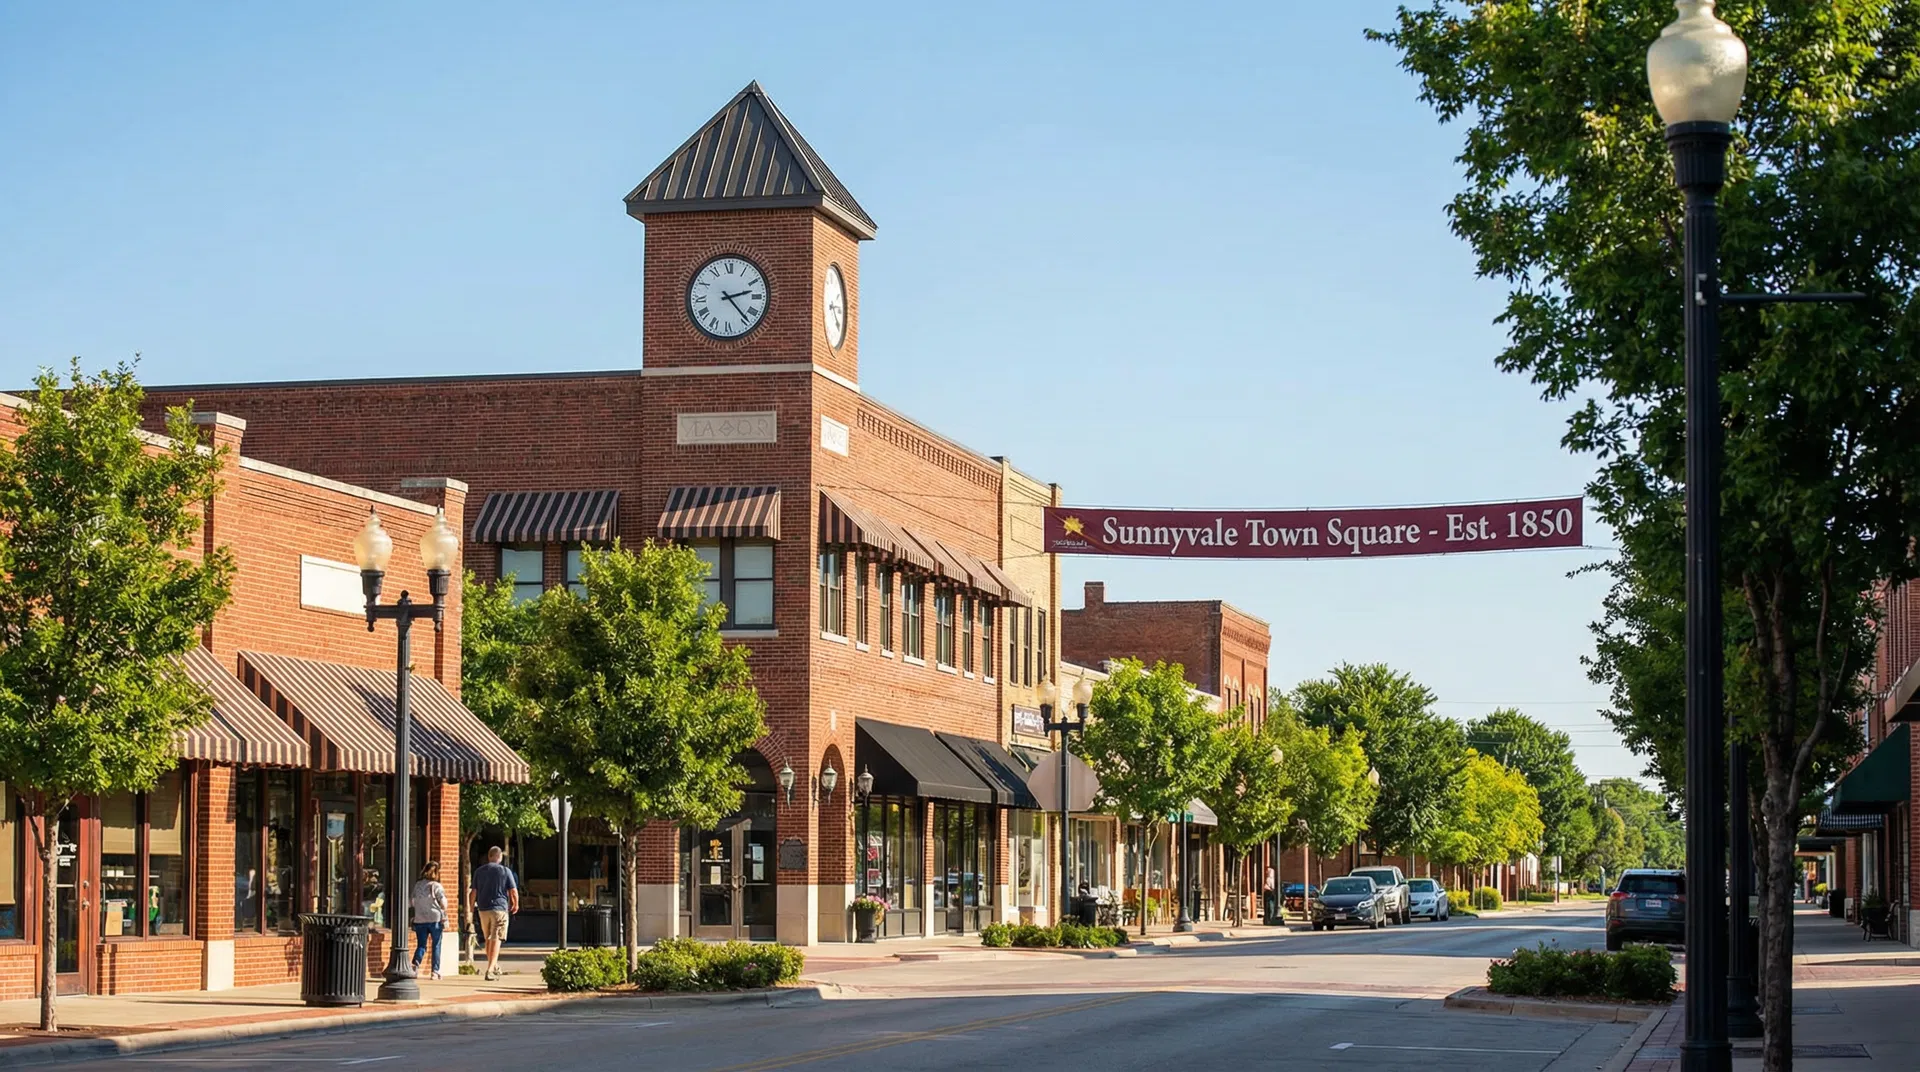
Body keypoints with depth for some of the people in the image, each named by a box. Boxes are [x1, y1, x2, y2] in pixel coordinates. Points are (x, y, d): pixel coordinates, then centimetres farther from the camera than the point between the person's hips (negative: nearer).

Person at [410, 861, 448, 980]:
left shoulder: (417, 885, 4)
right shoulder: (436, 886, -9)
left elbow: (413, 902, 10)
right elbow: (443, 903, -7)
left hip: (419, 920, 3)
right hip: (435, 919, -3)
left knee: (421, 945, 8)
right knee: (436, 946, 6)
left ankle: (415, 965, -14)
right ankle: (435, 971, 5)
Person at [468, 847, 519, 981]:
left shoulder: (479, 871, 6)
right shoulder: (505, 871, -2)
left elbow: (473, 892, 6)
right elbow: (514, 891, -3)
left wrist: (471, 906, 21)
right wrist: (516, 904, 14)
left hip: (483, 909, 4)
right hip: (500, 908, -3)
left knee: (488, 939, 16)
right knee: (496, 940, -6)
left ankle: (494, 967, 27)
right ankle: (490, 970, -15)